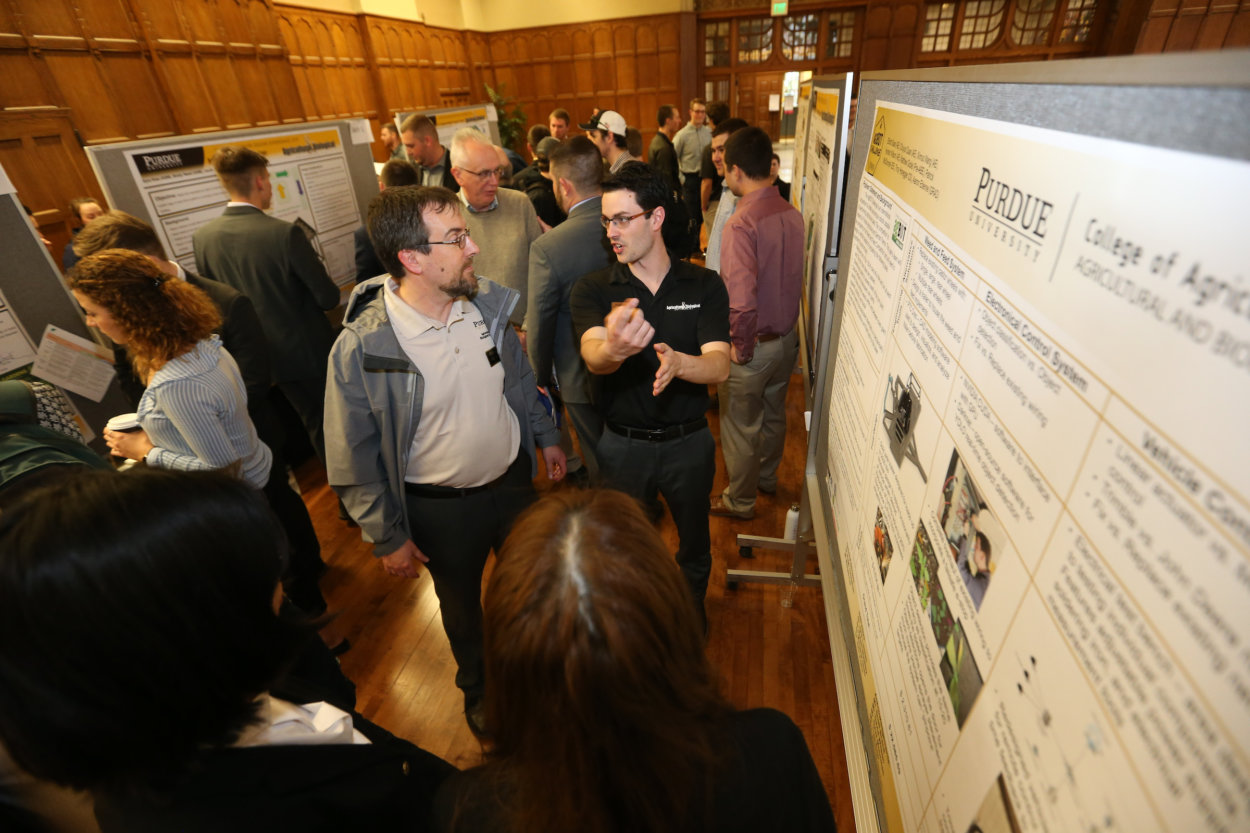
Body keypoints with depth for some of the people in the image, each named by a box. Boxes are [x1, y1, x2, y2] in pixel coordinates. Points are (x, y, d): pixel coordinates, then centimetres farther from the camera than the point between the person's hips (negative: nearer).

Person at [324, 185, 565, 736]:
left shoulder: (486, 305, -11)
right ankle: (479, 690, 55)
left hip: (513, 479, 4)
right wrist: (387, 538, -8)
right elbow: (355, 460, -14)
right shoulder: (360, 349, -24)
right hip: (440, 509, -3)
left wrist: (546, 437, 12)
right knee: (462, 606, 23)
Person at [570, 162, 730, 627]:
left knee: (694, 541, 23)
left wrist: (678, 362, -42)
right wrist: (613, 350, -51)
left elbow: (719, 366, -19)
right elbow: (593, 359, -27)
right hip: (622, 444, 0)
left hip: (689, 442, 1)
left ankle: (693, 609, 54)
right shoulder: (593, 289, -9)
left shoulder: (704, 285, -7)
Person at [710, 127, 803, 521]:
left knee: (740, 428, 12)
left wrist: (741, 348, -18)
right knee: (773, 413, 26)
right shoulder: (792, 214, -2)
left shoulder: (741, 223, -25)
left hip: (752, 344, -7)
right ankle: (767, 477, 50)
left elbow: (741, 302, -33)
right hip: (788, 337, 8)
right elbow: (795, 278, 7)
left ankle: (740, 501, 33)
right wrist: (785, 323, 15)